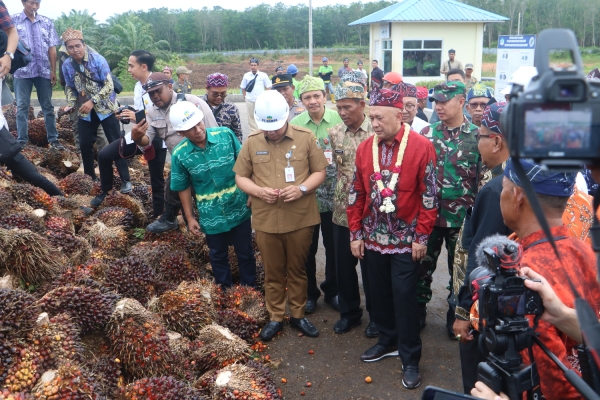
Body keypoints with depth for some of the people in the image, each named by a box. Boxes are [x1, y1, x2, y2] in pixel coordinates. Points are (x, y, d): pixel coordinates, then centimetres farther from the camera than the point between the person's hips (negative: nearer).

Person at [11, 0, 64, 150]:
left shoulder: (47, 22, 10)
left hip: (44, 70, 2)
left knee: (48, 105, 6)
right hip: (22, 70, -2)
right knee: (22, 106, 2)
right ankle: (21, 141, 6)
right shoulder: (13, 21, 4)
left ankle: (53, 139, 12)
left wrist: (53, 71, 3)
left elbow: (52, 48, 8)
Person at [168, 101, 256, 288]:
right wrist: (190, 218, 2)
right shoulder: (179, 154, -13)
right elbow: (184, 188, -1)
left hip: (239, 209, 0)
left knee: (245, 253, 16)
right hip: (211, 217, 0)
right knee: (218, 257, 19)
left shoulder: (226, 134, -13)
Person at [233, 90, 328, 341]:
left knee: (298, 270, 14)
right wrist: (258, 191, -14)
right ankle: (275, 318, 31)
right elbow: (240, 177, 6)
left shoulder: (305, 138, -3)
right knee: (273, 273, 14)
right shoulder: (252, 142, 0)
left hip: (300, 219, -1)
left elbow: (319, 172, 1)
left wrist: (302, 189, -17)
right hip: (266, 220, 1)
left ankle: (298, 315, 32)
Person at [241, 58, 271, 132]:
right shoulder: (246, 75, 4)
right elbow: (243, 88, 12)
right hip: (250, 101, 2)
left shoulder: (263, 75, -1)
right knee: (251, 118, 8)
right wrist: (245, 97, 4)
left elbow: (269, 87, 3)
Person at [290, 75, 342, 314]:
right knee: (307, 249, 14)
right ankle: (309, 293, 33)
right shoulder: (295, 124, -4)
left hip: (334, 197, 0)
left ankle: (332, 291, 35)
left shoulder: (339, 120, -8)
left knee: (334, 247, 14)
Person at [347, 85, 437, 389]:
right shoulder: (365, 148, 2)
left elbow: (429, 196, -9)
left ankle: (410, 358, 17)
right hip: (373, 238, 5)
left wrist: (421, 237, -10)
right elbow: (356, 194, 7)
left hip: (405, 239, -4)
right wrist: (355, 233, 5)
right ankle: (388, 341, 36)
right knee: (379, 292, 16)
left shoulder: (421, 147, -11)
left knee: (404, 297, 2)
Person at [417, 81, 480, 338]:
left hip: (461, 217, -2)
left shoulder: (476, 136, -5)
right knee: (423, 266, 13)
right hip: (428, 214, 2)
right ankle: (418, 311, 31)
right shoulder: (427, 133, 3)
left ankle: (455, 316, 30)